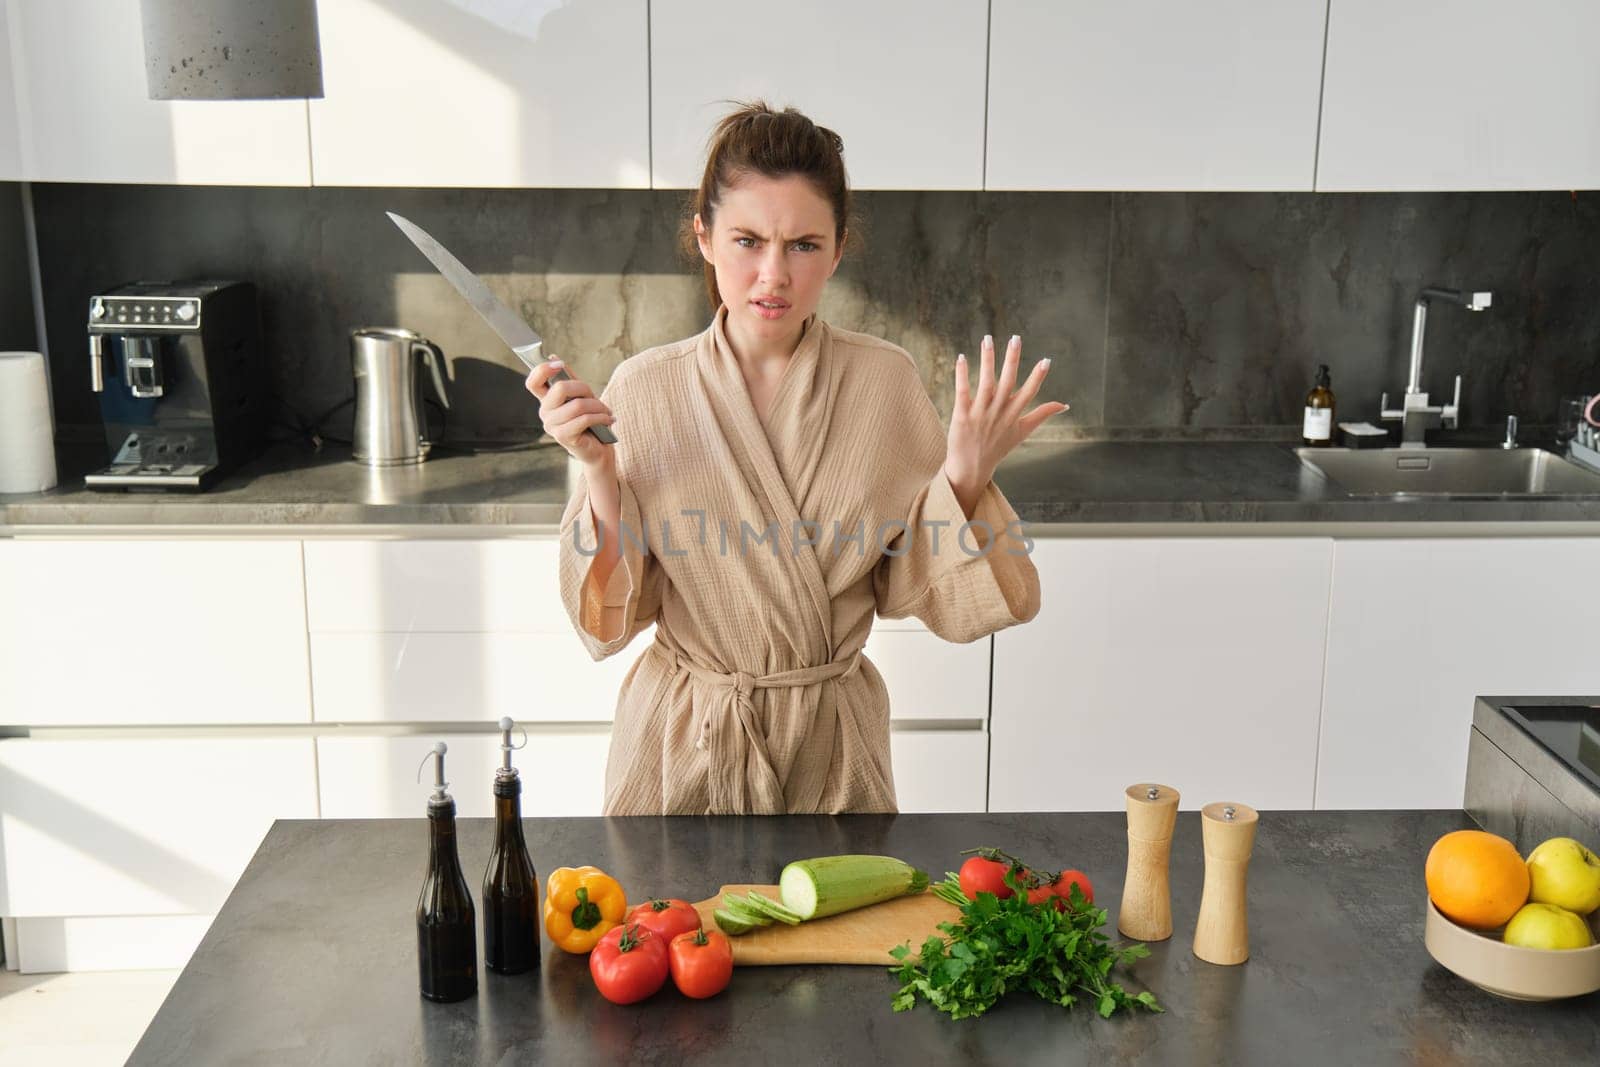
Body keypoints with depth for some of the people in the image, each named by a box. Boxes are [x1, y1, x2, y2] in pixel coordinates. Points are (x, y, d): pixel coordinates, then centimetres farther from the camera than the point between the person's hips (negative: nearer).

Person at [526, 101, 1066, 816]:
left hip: (832, 752, 1)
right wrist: (598, 468, -20)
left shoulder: (886, 382, -9)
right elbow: (611, 620, -8)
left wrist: (964, 481, -20)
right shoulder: (644, 388, -9)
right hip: (683, 747, 0)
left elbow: (920, 593, -5)